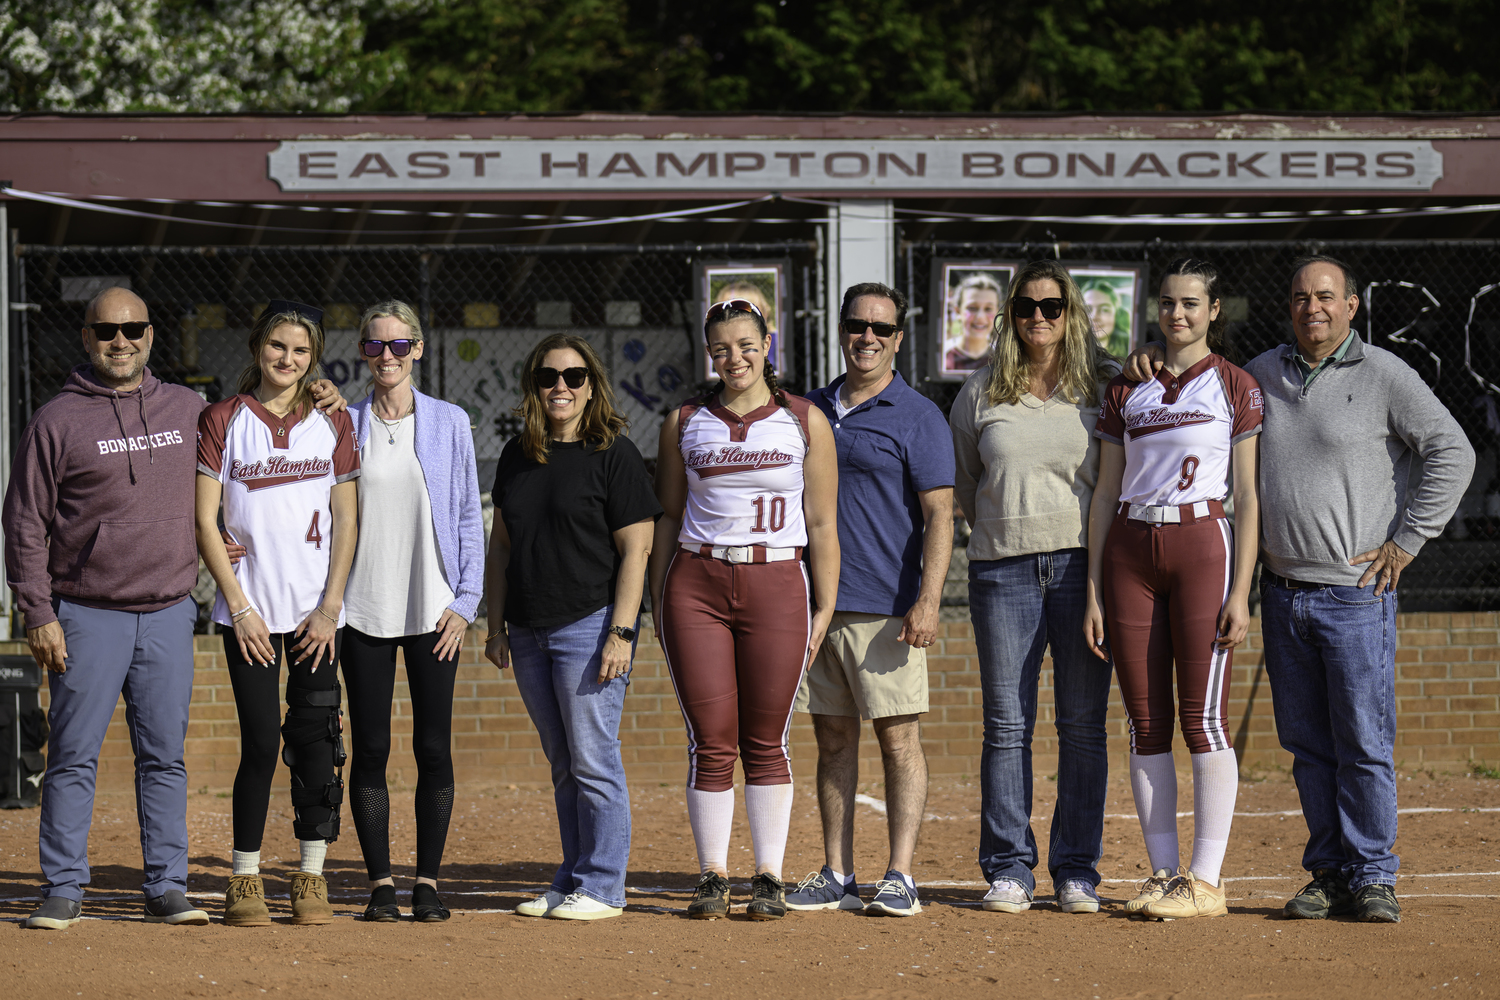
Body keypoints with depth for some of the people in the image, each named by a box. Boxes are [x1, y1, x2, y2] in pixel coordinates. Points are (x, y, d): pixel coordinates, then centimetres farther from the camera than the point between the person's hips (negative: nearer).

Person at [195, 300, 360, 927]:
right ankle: (245, 882, 4)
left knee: (317, 740, -2)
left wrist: (329, 608, -4)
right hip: (250, 609, -2)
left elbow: (345, 520, 5)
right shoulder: (224, 421, 2)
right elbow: (205, 521, -1)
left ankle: (311, 880, 6)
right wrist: (239, 606, -8)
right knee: (261, 742, -5)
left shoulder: (332, 423, 7)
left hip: (317, 610, 2)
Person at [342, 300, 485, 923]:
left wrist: (464, 602, -2)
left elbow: (468, 518, 6)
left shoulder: (449, 423, 5)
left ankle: (428, 882, 6)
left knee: (433, 748, -1)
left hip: (433, 609, 0)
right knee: (370, 748, 0)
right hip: (364, 609, 0)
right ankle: (380, 884, 5)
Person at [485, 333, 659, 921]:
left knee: (593, 762, -6)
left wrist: (621, 633, -16)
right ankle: (570, 883, 17)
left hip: (590, 624, -6)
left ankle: (602, 887, 0)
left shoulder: (613, 453, -6)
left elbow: (635, 549, -10)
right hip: (529, 631, 6)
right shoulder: (517, 456, 13)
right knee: (563, 765, 11)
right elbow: (502, 545, 18)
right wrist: (496, 626, 12)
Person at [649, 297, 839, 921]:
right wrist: (657, 604, 9)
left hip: (777, 586, -1)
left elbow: (822, 524, 6)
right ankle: (712, 876, 6)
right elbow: (667, 517, 14)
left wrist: (825, 608, 1)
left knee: (766, 743, 1)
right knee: (710, 743, -1)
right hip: (696, 583, 1)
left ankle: (769, 876, 7)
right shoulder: (685, 423, 11)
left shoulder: (805, 421, 7)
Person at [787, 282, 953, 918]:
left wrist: (927, 602, -18)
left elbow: (938, 515, -7)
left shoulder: (916, 417, -2)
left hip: (885, 612, -5)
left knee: (898, 739, -5)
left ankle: (899, 877, -3)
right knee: (833, 740, 8)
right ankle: (836, 876, 12)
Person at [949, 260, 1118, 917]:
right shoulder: (982, 392, 9)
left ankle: (1077, 871, 6)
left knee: (1083, 725, 0)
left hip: (1083, 561, -1)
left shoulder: (1106, 387, 5)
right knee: (1007, 724, 1)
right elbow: (962, 480, 20)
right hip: (1003, 568, 1)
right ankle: (1008, 869, 6)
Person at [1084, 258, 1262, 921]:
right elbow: (1105, 493, 13)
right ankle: (1163, 873, 8)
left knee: (1203, 717, -7)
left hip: (1202, 544, -4)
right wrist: (1094, 591, 6)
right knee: (1145, 722, 3)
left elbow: (1248, 495, -1)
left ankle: (1206, 880, -5)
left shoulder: (1235, 388, 3)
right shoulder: (1126, 391, 13)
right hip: (1131, 550, 4)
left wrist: (1240, 590, -9)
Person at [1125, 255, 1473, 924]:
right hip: (1283, 592, 5)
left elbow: (1452, 453, -6)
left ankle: (1372, 876, 4)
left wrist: (1405, 542, -8)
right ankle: (1329, 875, 14)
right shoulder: (1265, 373, 11)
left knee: (1364, 744, -4)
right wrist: (1158, 372, 10)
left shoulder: (1383, 375, -4)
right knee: (1308, 745, 8)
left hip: (1357, 594, -5)